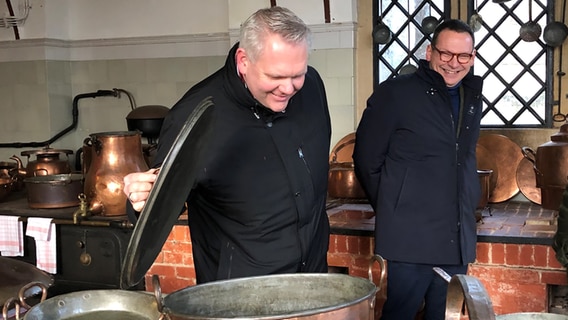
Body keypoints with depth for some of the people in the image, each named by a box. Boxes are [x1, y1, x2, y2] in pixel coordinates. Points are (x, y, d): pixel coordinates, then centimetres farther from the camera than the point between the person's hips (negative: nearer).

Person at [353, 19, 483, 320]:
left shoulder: (472, 98, 11)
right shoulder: (395, 93, -9)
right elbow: (367, 160, -5)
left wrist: (469, 203, 13)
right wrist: (392, 210, 0)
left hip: (457, 241, 6)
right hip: (408, 240, -6)